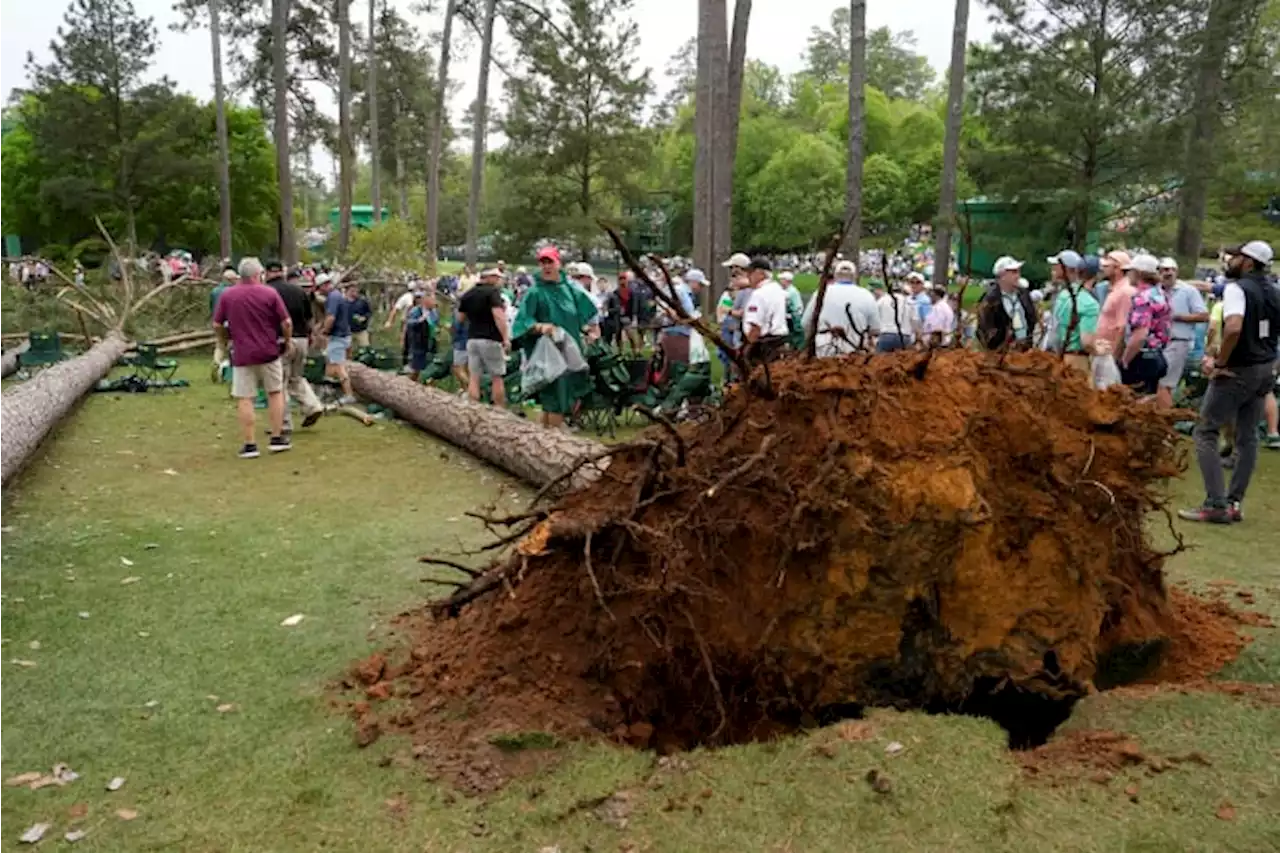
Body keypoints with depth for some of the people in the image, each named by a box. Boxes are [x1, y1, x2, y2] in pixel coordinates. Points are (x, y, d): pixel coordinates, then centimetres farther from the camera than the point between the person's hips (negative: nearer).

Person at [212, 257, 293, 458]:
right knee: (275, 393, 14)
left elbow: (217, 325, 3)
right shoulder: (270, 293, -4)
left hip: (242, 355, 0)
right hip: (268, 352, 0)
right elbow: (286, 322, -6)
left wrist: (225, 342, 21)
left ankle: (250, 445, 2)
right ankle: (277, 439, 16)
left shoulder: (227, 296, 0)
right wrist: (288, 340, 11)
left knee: (244, 399, 3)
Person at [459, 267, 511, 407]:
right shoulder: (493, 291, -8)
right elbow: (498, 315, -20)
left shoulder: (467, 294, 12)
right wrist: (506, 338, -21)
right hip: (490, 339, -6)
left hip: (472, 339, 6)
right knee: (497, 378, 3)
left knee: (474, 378, 5)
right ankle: (500, 411, 5)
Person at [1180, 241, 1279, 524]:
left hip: (1237, 371, -8)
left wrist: (1220, 363, -20)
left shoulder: (1236, 288, -15)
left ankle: (1216, 504, -7)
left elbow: (1234, 328, -30)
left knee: (1205, 433, -2)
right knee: (1247, 437, 11)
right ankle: (1235, 503, 16)